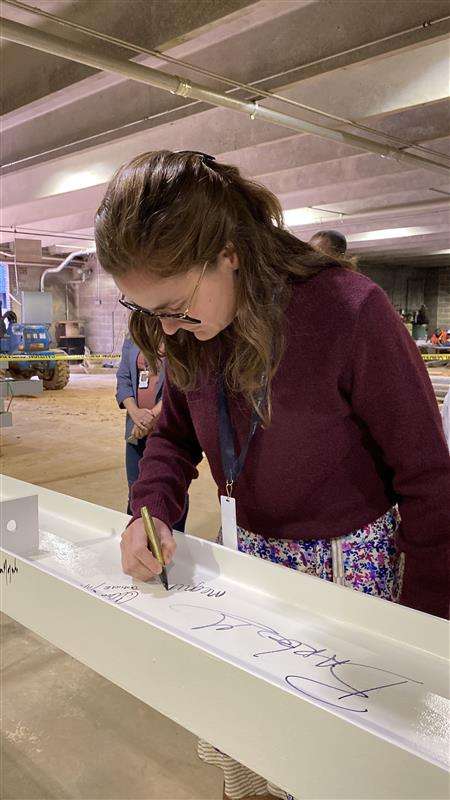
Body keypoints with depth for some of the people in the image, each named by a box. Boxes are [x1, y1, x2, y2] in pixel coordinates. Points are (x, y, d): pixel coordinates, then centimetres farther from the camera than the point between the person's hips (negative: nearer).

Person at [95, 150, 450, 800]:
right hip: (253, 553, 5)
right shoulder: (192, 332, -6)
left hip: (351, 565, -4)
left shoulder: (349, 312, -24)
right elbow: (174, 435, 9)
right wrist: (152, 510, -12)